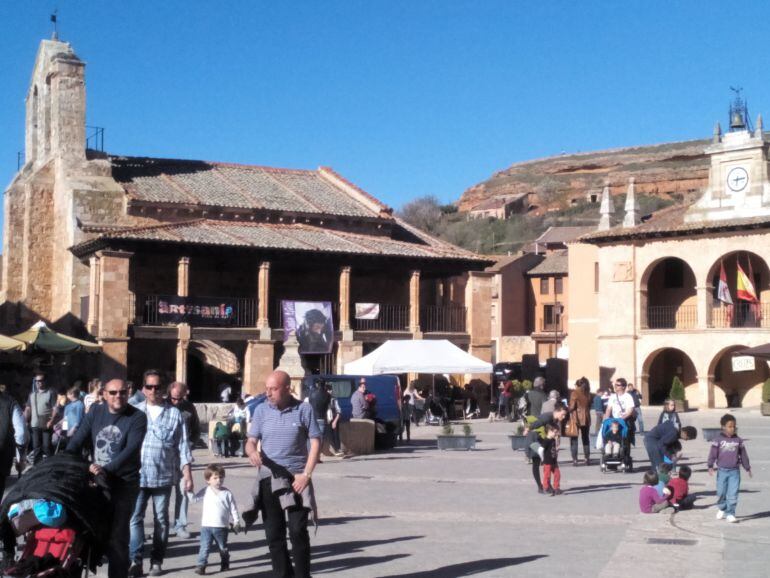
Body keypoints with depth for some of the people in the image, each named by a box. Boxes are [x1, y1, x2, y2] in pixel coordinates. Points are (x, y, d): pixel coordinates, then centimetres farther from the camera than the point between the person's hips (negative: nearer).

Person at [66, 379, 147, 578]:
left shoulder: (137, 418, -10)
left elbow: (131, 450, -21)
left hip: (124, 484, -4)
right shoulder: (95, 412, 4)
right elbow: (77, 441, 1)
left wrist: (106, 470, -32)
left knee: (117, 534, -2)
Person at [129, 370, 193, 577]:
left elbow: (182, 446, 2)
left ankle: (156, 561, 15)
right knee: (135, 517, -3)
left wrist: (187, 473, -4)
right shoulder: (135, 412, 5)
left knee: (161, 520, 6)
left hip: (164, 476, 0)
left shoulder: (174, 414, 2)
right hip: (137, 475, 1)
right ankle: (135, 561, 0)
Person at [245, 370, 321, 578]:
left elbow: (315, 443, -1)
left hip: (296, 478, -3)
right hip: (268, 479, 3)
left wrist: (306, 474, -10)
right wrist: (252, 452, -20)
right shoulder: (261, 410, 5)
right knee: (273, 534, 7)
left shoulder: (304, 409, -2)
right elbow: (251, 441, 5)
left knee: (298, 531, -7)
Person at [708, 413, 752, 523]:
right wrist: (710, 466, -12)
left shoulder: (738, 441, 3)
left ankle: (730, 514, -1)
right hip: (722, 471, -1)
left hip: (734, 471, 1)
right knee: (721, 492, 10)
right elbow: (713, 453, -4)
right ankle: (721, 509, 34)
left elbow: (743, 455, 11)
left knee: (733, 493, -7)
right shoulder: (718, 440, -3)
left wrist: (747, 468, 15)